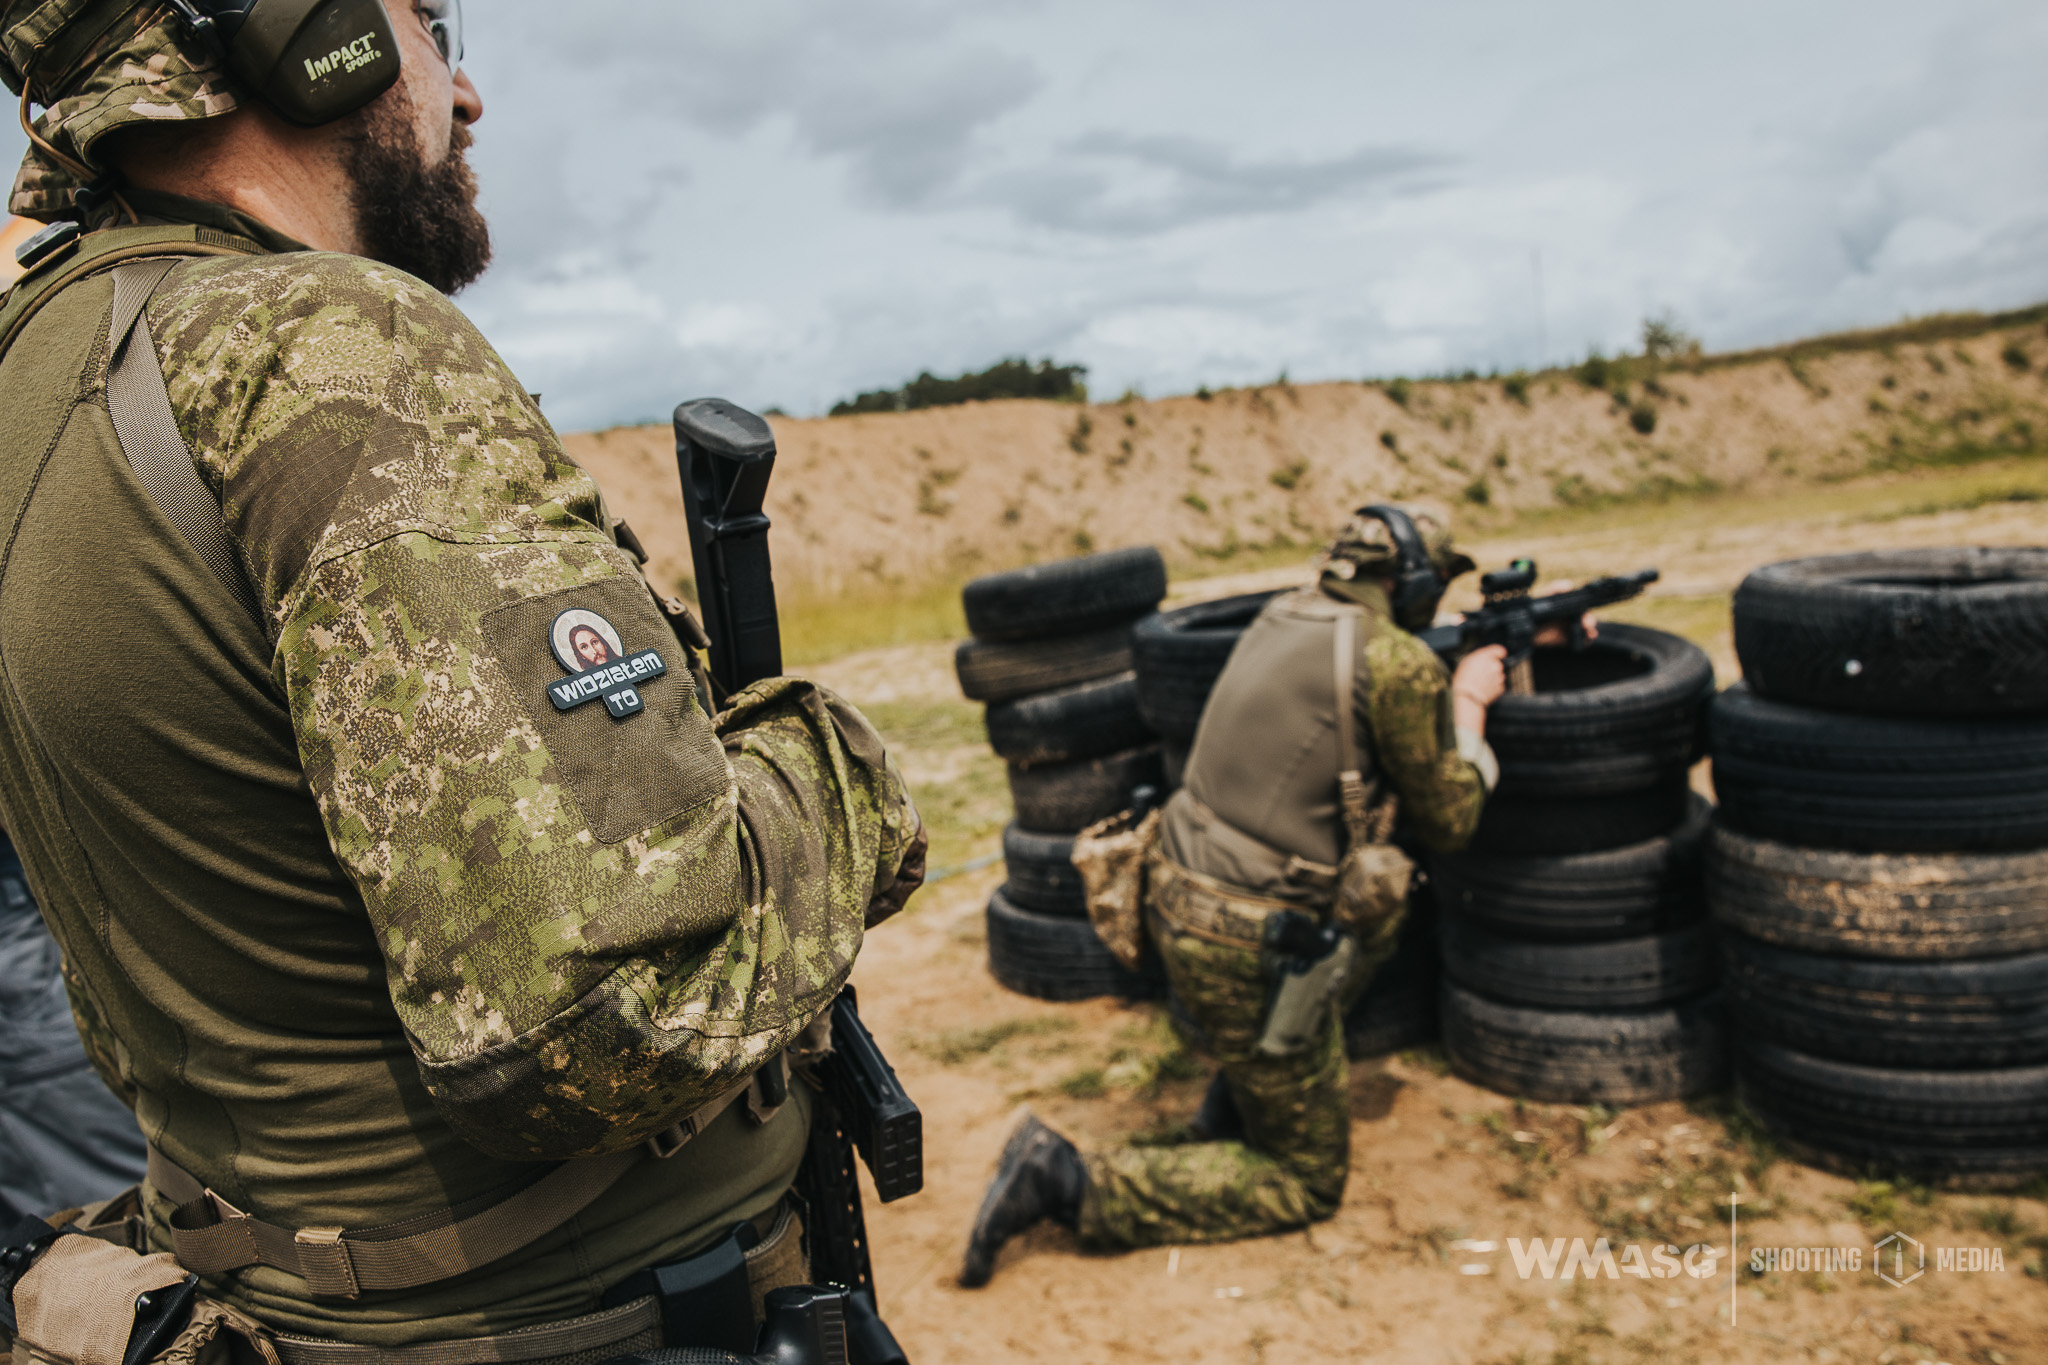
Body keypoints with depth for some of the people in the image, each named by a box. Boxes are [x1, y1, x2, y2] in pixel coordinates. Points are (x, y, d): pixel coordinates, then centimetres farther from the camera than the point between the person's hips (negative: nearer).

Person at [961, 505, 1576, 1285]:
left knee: (1381, 905, 30)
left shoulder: (1286, 616, 9)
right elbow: (1448, 823, -3)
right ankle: (1068, 1182, -3)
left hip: (1175, 894, 8)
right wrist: (1469, 702, 11)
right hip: (1246, 946, -8)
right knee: (1306, 1181, 10)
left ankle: (1232, 1110, 27)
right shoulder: (1398, 664, -14)